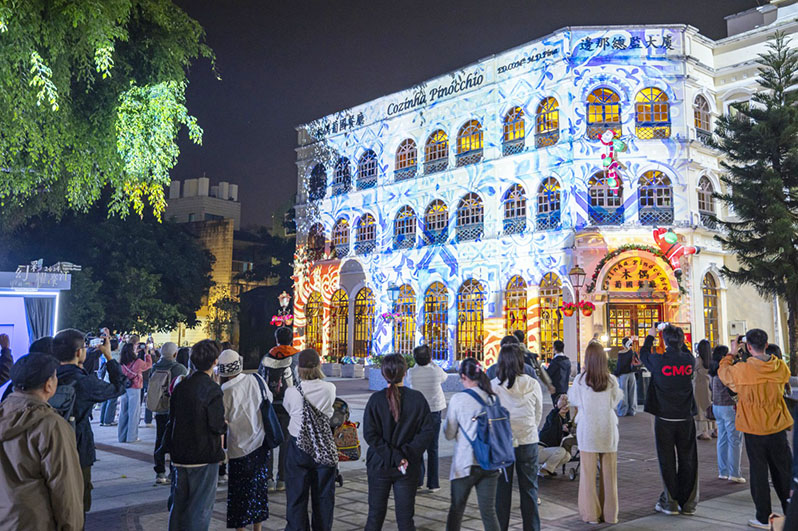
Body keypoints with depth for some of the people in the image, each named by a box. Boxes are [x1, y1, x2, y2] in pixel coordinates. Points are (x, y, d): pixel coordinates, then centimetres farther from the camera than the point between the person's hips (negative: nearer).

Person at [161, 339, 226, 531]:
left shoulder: (180, 386, 4)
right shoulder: (212, 389, -16)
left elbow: (172, 420, 10)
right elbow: (217, 425, -18)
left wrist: (169, 448, 19)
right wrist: (224, 426, 3)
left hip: (180, 455, 6)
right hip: (204, 456, -6)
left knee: (178, 503, 18)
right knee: (200, 507, 4)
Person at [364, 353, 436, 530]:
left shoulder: (376, 399, -8)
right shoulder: (417, 399, -7)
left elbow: (370, 434, -14)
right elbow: (428, 432, -10)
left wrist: (394, 456, -14)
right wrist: (406, 453, -11)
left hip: (379, 465, 0)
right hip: (409, 469, 0)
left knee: (375, 515, 14)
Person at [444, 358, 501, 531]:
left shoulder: (458, 399, -11)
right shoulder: (493, 398, -1)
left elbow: (449, 434, -2)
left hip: (465, 463, -3)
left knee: (456, 509, 14)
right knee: (489, 512, 7)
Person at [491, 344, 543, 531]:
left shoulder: (493, 385, -11)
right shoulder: (532, 384, -6)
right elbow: (538, 413, 5)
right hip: (528, 440, 1)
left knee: (502, 489, 10)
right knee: (529, 489, 13)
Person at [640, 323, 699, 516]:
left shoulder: (658, 361, -13)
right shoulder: (690, 361, -5)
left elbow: (644, 354, 9)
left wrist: (650, 336, 23)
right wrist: (677, 337, 26)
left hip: (664, 419, -2)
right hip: (685, 419, 3)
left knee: (667, 461, 6)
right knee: (687, 460, 11)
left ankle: (670, 502, 12)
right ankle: (688, 503, 17)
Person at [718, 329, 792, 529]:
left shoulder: (741, 370, -16)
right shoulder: (781, 367, -6)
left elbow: (723, 372, 4)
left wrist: (730, 354, 19)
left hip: (754, 430, -3)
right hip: (778, 428, 3)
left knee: (759, 473, 5)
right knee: (783, 472, 13)